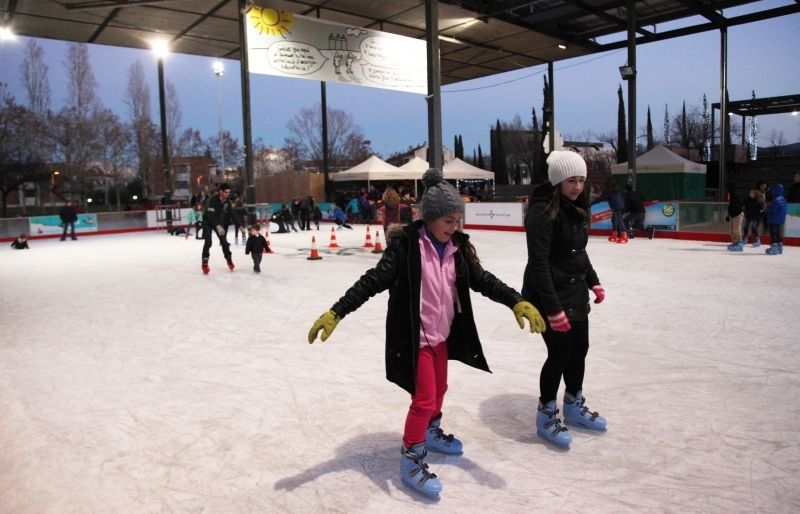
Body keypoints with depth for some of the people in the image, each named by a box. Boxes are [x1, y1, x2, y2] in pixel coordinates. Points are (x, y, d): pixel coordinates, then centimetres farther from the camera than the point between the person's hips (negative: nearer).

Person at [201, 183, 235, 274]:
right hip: (208, 221, -5)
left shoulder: (227, 201, -9)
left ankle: (229, 259, 19)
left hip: (219, 222, 5)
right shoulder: (213, 199, -28)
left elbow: (230, 214, 2)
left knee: (224, 240, 3)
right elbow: (210, 215, -34)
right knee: (208, 242, -14)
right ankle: (205, 263, -8)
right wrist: (218, 226, -42)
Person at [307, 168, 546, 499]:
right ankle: (411, 461, 16)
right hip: (414, 336, -7)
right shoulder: (406, 244, -21)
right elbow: (374, 280, -23)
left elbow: (482, 279, -4)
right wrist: (336, 313, -28)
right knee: (425, 398, -2)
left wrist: (516, 302, -17)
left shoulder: (458, 246, -3)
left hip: (443, 334, 7)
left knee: (439, 388, 23)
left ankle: (431, 433, 49)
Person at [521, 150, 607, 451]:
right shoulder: (543, 211, -21)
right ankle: (546, 417, 19)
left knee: (579, 350, 17)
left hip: (575, 291, 9)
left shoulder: (576, 208, 7)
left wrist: (593, 282, 19)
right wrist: (553, 309, -27)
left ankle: (574, 407, 38)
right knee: (560, 353, -2)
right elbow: (538, 263, -25)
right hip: (549, 294, -9)